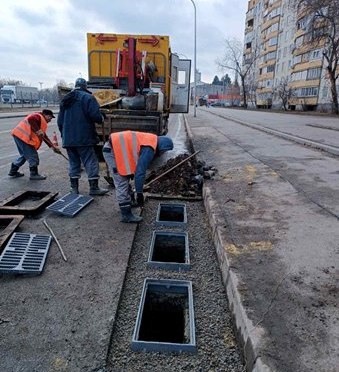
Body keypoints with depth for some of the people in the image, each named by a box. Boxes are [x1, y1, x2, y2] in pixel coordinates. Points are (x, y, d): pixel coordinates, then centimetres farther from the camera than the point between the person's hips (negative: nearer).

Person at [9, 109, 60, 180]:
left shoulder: (42, 122, 24)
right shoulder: (38, 116, -3)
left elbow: (44, 136, 23)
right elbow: (30, 119, -27)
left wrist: (52, 146, 18)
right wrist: (37, 130, -27)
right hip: (22, 136, -11)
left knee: (24, 155, 22)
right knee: (33, 156, -4)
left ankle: (13, 171, 31)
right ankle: (34, 174, 6)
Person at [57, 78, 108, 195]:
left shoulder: (66, 99, 18)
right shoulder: (87, 97, -5)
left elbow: (60, 120, 21)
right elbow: (95, 115, -18)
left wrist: (64, 135, 28)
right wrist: (101, 119, 4)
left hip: (68, 139, 7)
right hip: (83, 138, -7)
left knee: (73, 162, 14)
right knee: (90, 161, -1)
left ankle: (74, 188, 17)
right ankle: (94, 188, 0)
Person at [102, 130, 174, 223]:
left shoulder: (152, 139, 9)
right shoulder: (149, 149, -20)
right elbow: (140, 171, -22)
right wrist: (139, 193, -16)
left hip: (113, 147, 11)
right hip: (112, 151, -11)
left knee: (125, 181, 24)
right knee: (122, 184, -7)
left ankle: (128, 202, 42)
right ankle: (126, 215, -1)